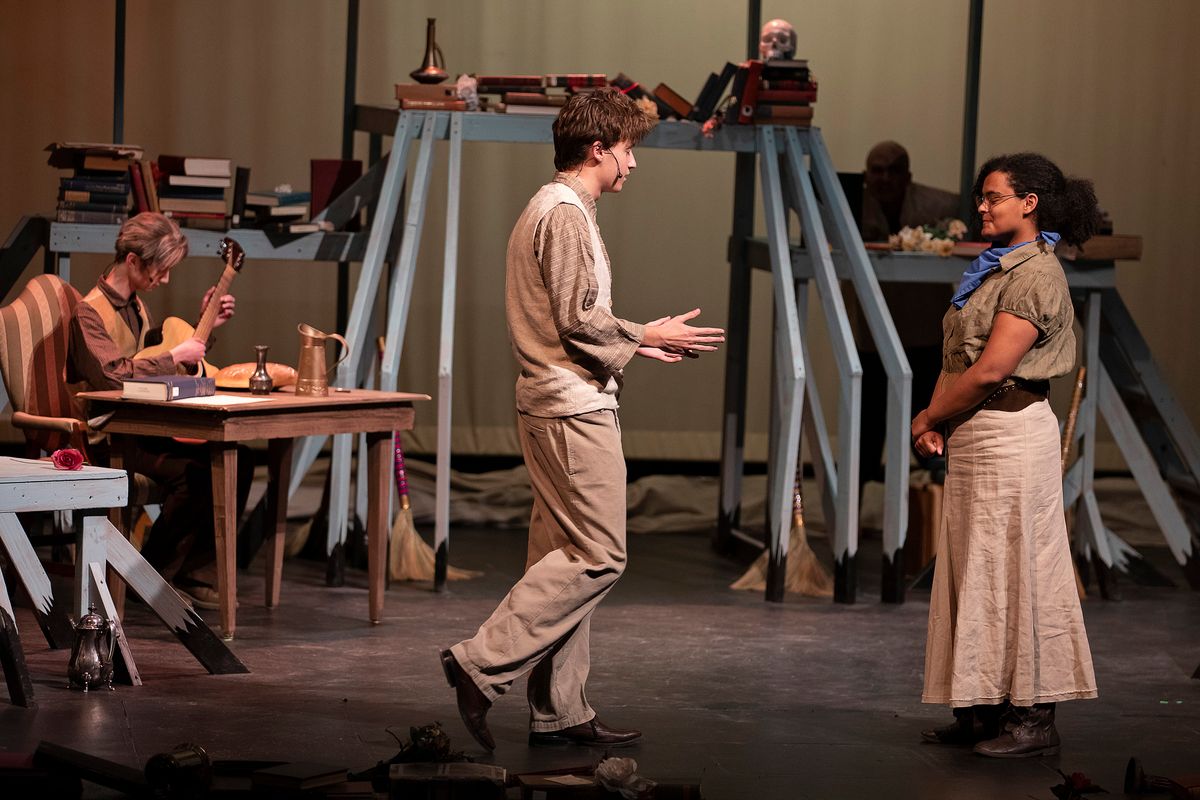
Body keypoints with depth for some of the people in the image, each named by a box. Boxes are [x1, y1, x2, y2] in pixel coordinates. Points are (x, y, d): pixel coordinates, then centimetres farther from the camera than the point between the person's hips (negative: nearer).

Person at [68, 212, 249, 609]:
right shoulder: (90, 312, -11)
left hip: (144, 429, 9)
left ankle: (195, 576, -6)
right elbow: (113, 374, -27)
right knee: (191, 473, -31)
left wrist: (204, 327, 19)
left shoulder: (135, 305, 16)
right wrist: (176, 356, -21)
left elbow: (155, 359, 29)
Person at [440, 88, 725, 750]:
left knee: (566, 558, 10)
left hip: (551, 405, 11)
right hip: (574, 407, -11)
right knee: (598, 555, -10)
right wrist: (646, 336, -5)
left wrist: (635, 344, 16)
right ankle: (482, 664, -13)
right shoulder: (566, 213, -12)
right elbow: (580, 319, -17)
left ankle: (559, 711, 11)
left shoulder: (548, 210, 21)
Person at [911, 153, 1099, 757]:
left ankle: (1033, 719, -2)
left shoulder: (1036, 275, -14)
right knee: (976, 572, 12)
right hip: (974, 437, 10)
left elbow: (991, 369, -20)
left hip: (1009, 434, -10)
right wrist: (935, 420, -1)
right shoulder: (996, 269, 16)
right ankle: (985, 709, 18)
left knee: (1013, 572, -6)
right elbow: (957, 359, 14)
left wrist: (929, 418, -8)